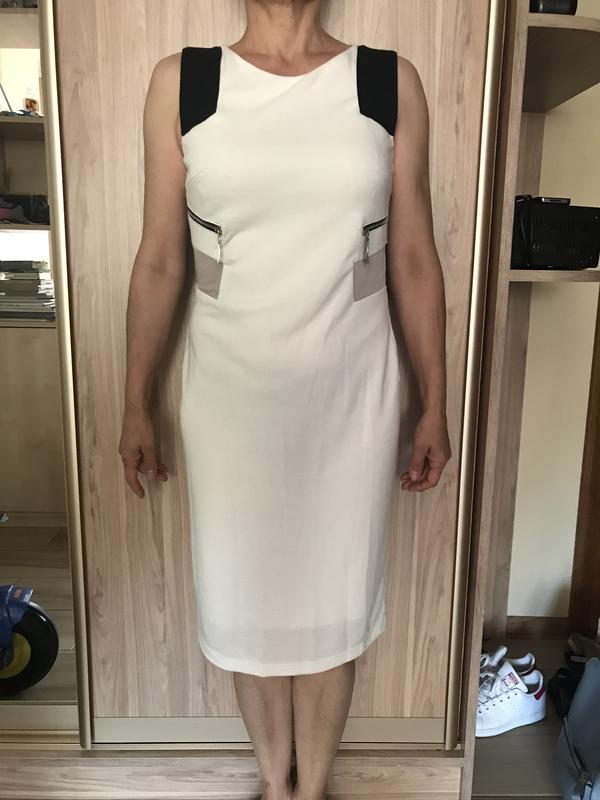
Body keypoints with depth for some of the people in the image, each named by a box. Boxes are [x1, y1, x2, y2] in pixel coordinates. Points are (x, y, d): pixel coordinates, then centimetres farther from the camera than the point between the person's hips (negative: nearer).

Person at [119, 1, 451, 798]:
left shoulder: (391, 82, 2)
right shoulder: (180, 82, 2)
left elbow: (415, 261, 3)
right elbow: (159, 261, 3)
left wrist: (434, 404, 4)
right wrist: (136, 402, 5)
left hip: (350, 394, 0)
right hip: (229, 395, 1)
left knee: (332, 598, 15)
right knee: (246, 597, 16)